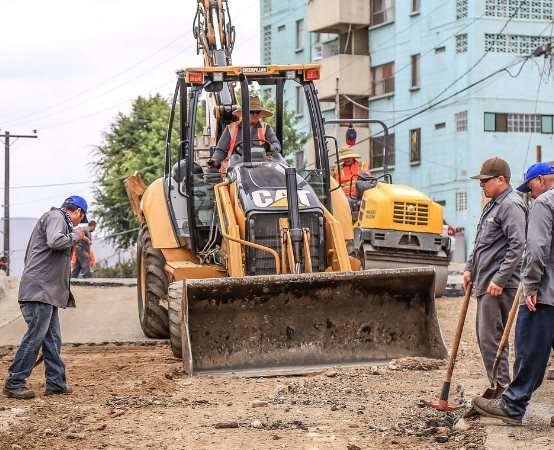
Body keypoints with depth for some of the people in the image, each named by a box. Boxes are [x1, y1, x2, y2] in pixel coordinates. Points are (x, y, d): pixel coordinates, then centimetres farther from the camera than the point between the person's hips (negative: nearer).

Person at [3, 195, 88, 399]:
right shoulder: (56, 217, -6)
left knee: (52, 338, 11)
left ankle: (55, 382, 15)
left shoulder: (59, 219, 24)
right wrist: (75, 236, -10)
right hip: (40, 289, -11)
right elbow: (55, 241, -26)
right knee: (35, 336, -9)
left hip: (48, 291, 11)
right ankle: (14, 383, -5)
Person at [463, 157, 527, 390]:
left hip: (499, 286, -11)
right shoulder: (493, 205, 19)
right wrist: (470, 268, 22)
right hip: (485, 283, 11)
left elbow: (517, 247, -22)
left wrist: (499, 280, -23)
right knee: (484, 336, 13)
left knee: (491, 337, -11)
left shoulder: (511, 205, -13)